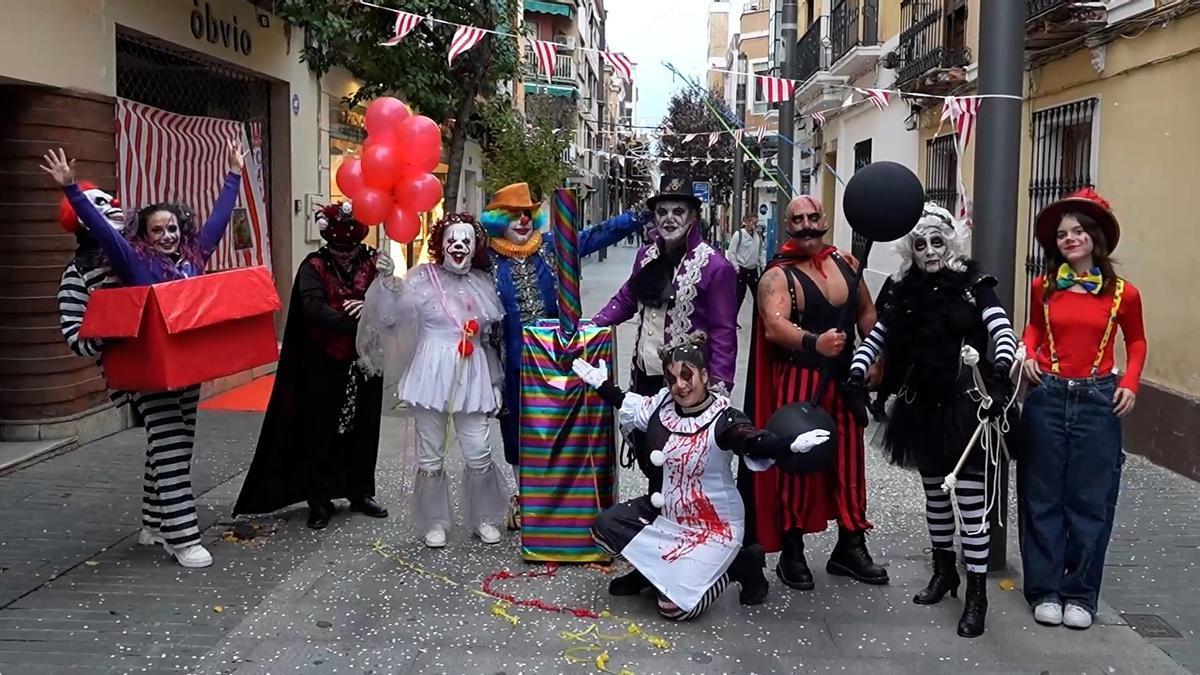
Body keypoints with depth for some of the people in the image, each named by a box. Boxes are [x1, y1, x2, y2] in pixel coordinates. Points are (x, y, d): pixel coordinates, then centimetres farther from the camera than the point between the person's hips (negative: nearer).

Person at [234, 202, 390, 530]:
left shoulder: (372, 261, 1)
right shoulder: (314, 266, -7)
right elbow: (315, 309, -22)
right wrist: (357, 321, -30)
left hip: (363, 362, 3)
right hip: (323, 364, -3)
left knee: (363, 429, 10)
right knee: (321, 432, 1)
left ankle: (361, 493, 25)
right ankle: (319, 500, 12)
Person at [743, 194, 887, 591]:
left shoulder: (846, 263, 8)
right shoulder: (778, 276, -11)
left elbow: (866, 313, 19)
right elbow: (775, 326, -29)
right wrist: (814, 342, -46)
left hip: (844, 379, 5)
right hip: (798, 380, -5)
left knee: (849, 461, 12)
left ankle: (850, 547, 27)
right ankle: (792, 554, 13)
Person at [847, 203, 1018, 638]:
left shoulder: (974, 285, -5)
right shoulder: (904, 291, 6)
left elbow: (1002, 330, -15)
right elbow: (876, 337, 7)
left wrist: (1000, 369, -34)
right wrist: (856, 374, -8)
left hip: (965, 405, -4)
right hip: (921, 406, 5)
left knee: (971, 500, -5)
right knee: (934, 493, 16)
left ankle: (976, 591, 2)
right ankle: (943, 571, 33)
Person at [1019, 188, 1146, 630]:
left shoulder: (1122, 294, -2)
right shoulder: (1043, 288, 2)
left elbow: (1136, 342, 13)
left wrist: (1130, 383, -1)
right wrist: (1027, 353, 0)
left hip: (1098, 401, -1)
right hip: (1047, 397, 1)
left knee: (1090, 501, 4)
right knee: (1043, 497, 5)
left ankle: (1081, 594, 15)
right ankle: (1045, 590, 15)